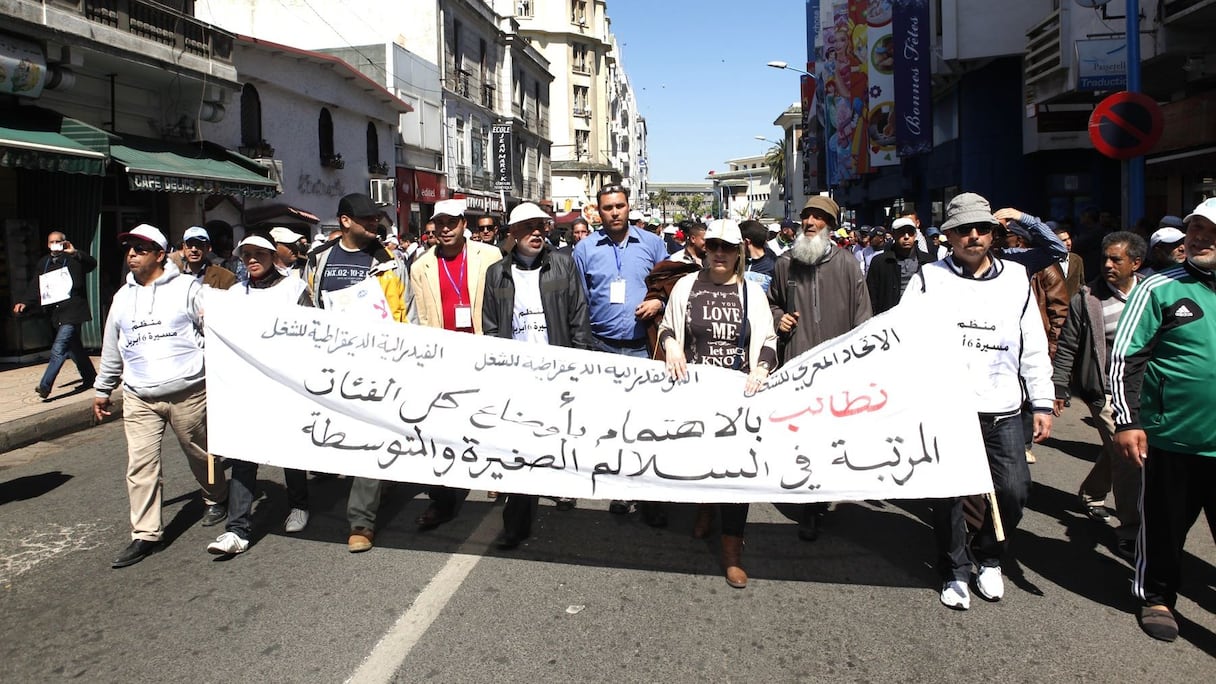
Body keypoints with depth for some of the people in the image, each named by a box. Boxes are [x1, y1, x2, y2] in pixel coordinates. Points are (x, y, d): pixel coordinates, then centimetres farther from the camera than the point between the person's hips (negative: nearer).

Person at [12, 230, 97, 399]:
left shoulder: (74, 259, -2)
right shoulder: (43, 263, 14)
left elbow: (92, 264, -20)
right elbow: (35, 288, 13)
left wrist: (75, 252, -33)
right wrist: (25, 303, -3)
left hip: (72, 312, -7)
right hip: (57, 314, 7)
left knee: (58, 350, -14)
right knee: (73, 348, 17)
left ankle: (45, 386, -12)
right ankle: (90, 378, 30)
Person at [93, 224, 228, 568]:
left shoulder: (187, 288, -2)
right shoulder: (123, 297, 14)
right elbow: (111, 348, 23)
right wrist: (102, 389, 26)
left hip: (188, 392, -4)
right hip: (139, 398, 4)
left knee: (200, 453, 11)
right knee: (140, 464, -2)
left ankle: (216, 499, 36)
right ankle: (145, 534, 4)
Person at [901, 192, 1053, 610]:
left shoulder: (1016, 278, 10)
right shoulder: (929, 279, 1)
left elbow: (1033, 346, 12)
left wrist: (1043, 403, 8)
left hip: (1003, 409, 2)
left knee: (1014, 490, -2)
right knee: (948, 494, 5)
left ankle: (988, 556, 26)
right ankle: (956, 572, 25)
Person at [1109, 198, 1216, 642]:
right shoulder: (1160, 289, -5)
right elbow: (1125, 358, -7)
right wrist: (1127, 421, -13)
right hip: (1173, 439, -3)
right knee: (1164, 526, 11)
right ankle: (1157, 596, 31)